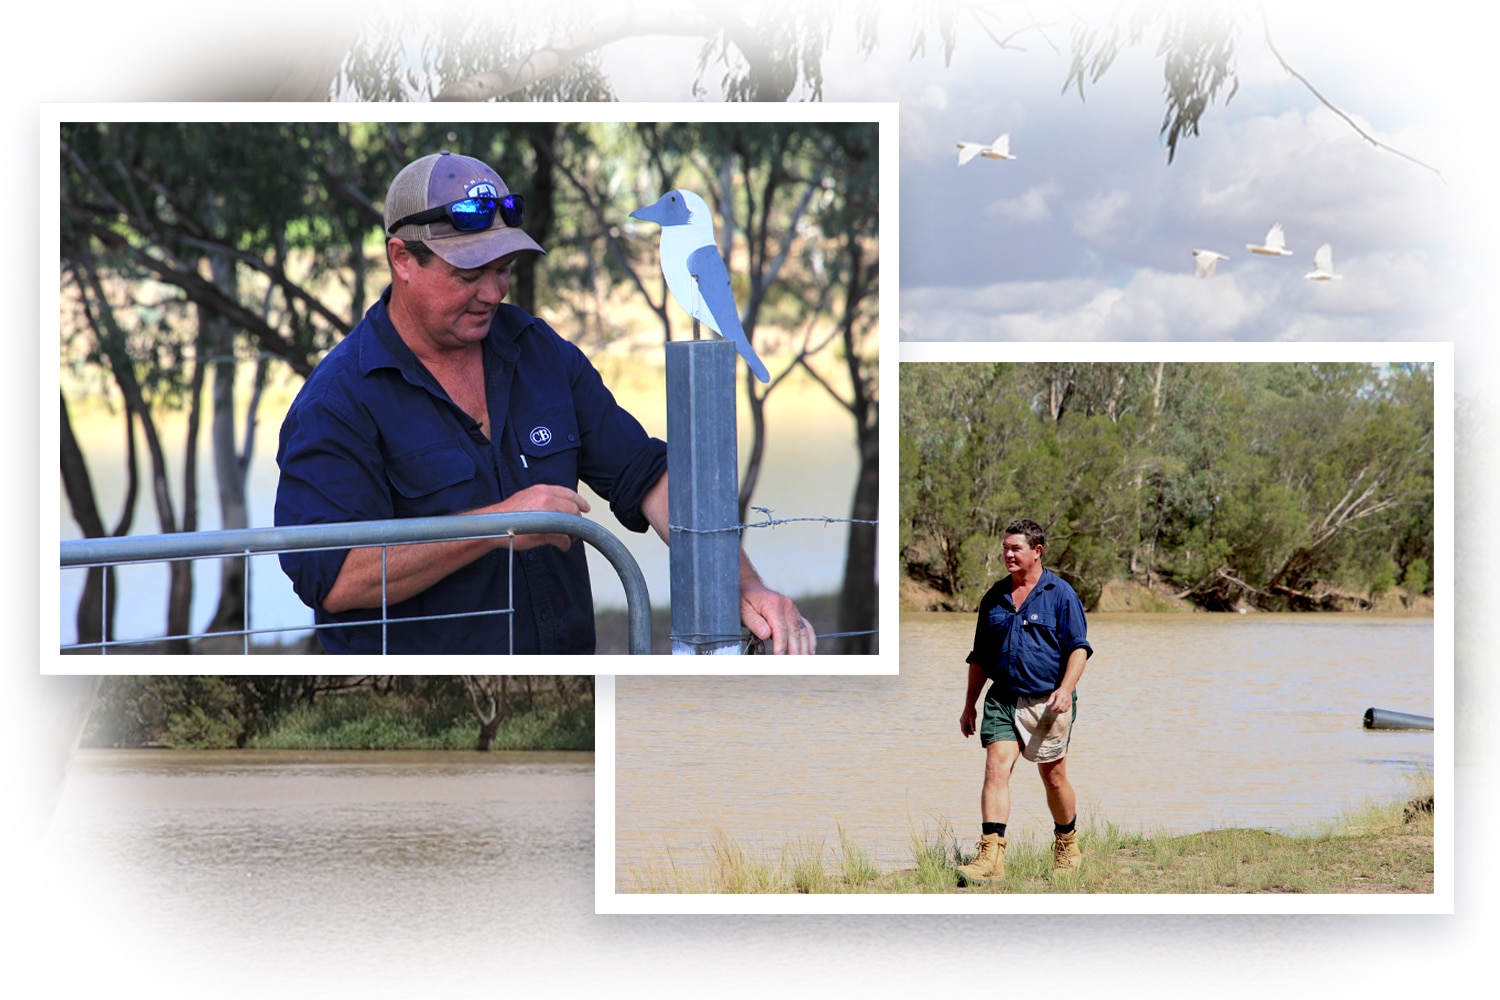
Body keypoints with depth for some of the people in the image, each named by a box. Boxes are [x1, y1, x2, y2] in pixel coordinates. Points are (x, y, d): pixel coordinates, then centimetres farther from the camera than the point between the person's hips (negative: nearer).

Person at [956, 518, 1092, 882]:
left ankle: (1067, 846, 28)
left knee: (1054, 777, 8)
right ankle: (991, 855, -19)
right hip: (1002, 700, 3)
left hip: (1047, 702, -3)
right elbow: (980, 657, 19)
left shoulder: (1060, 594, -1)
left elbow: (1078, 647, -6)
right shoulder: (995, 598, 12)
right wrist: (969, 705, 17)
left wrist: (1066, 689, -21)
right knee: (995, 768, -12)